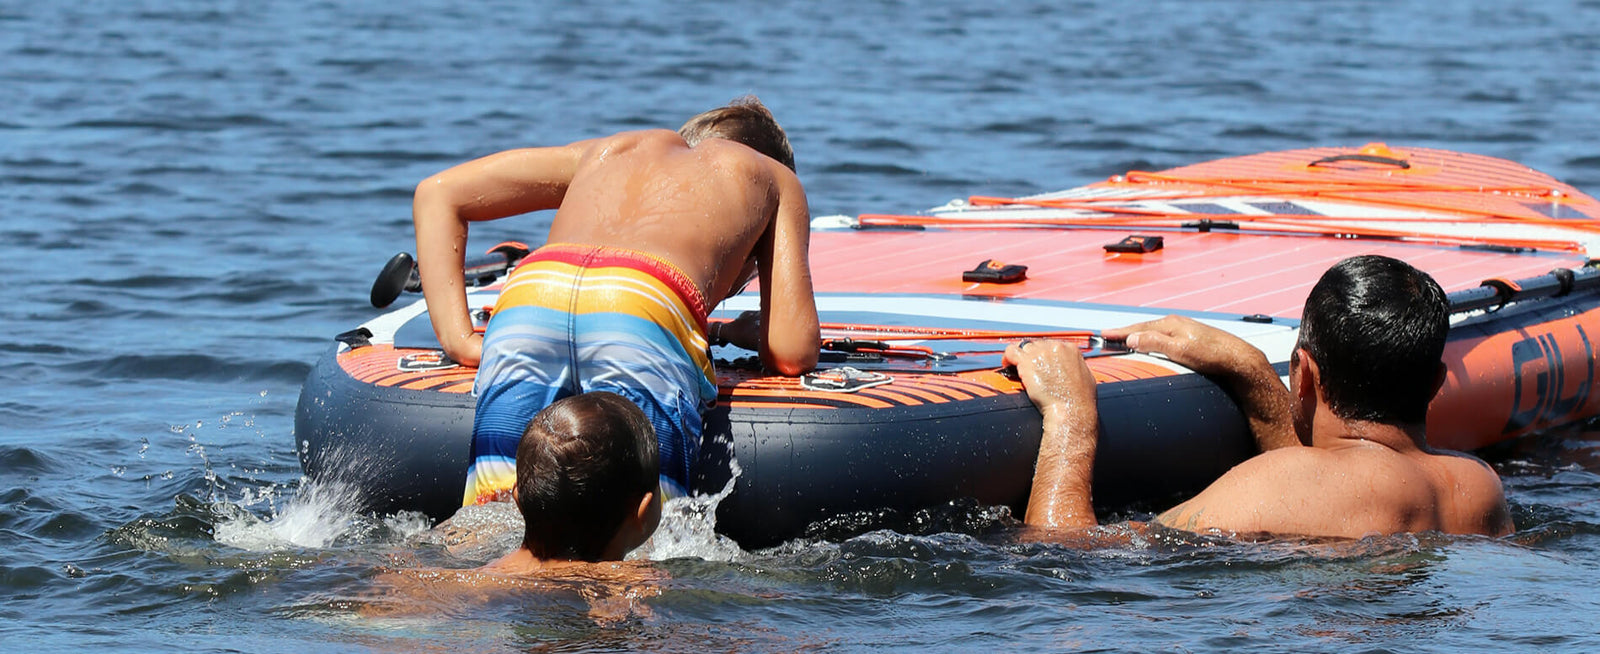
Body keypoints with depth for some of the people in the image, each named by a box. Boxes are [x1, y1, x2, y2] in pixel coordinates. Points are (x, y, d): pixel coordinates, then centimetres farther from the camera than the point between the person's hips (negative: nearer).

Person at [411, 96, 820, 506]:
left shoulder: (611, 149, 44)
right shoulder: (775, 179, 35)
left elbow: (438, 193, 38)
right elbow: (793, 353, 22)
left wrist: (460, 341, 26)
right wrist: (740, 332, 46)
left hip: (527, 303, 3)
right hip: (649, 312, -3)